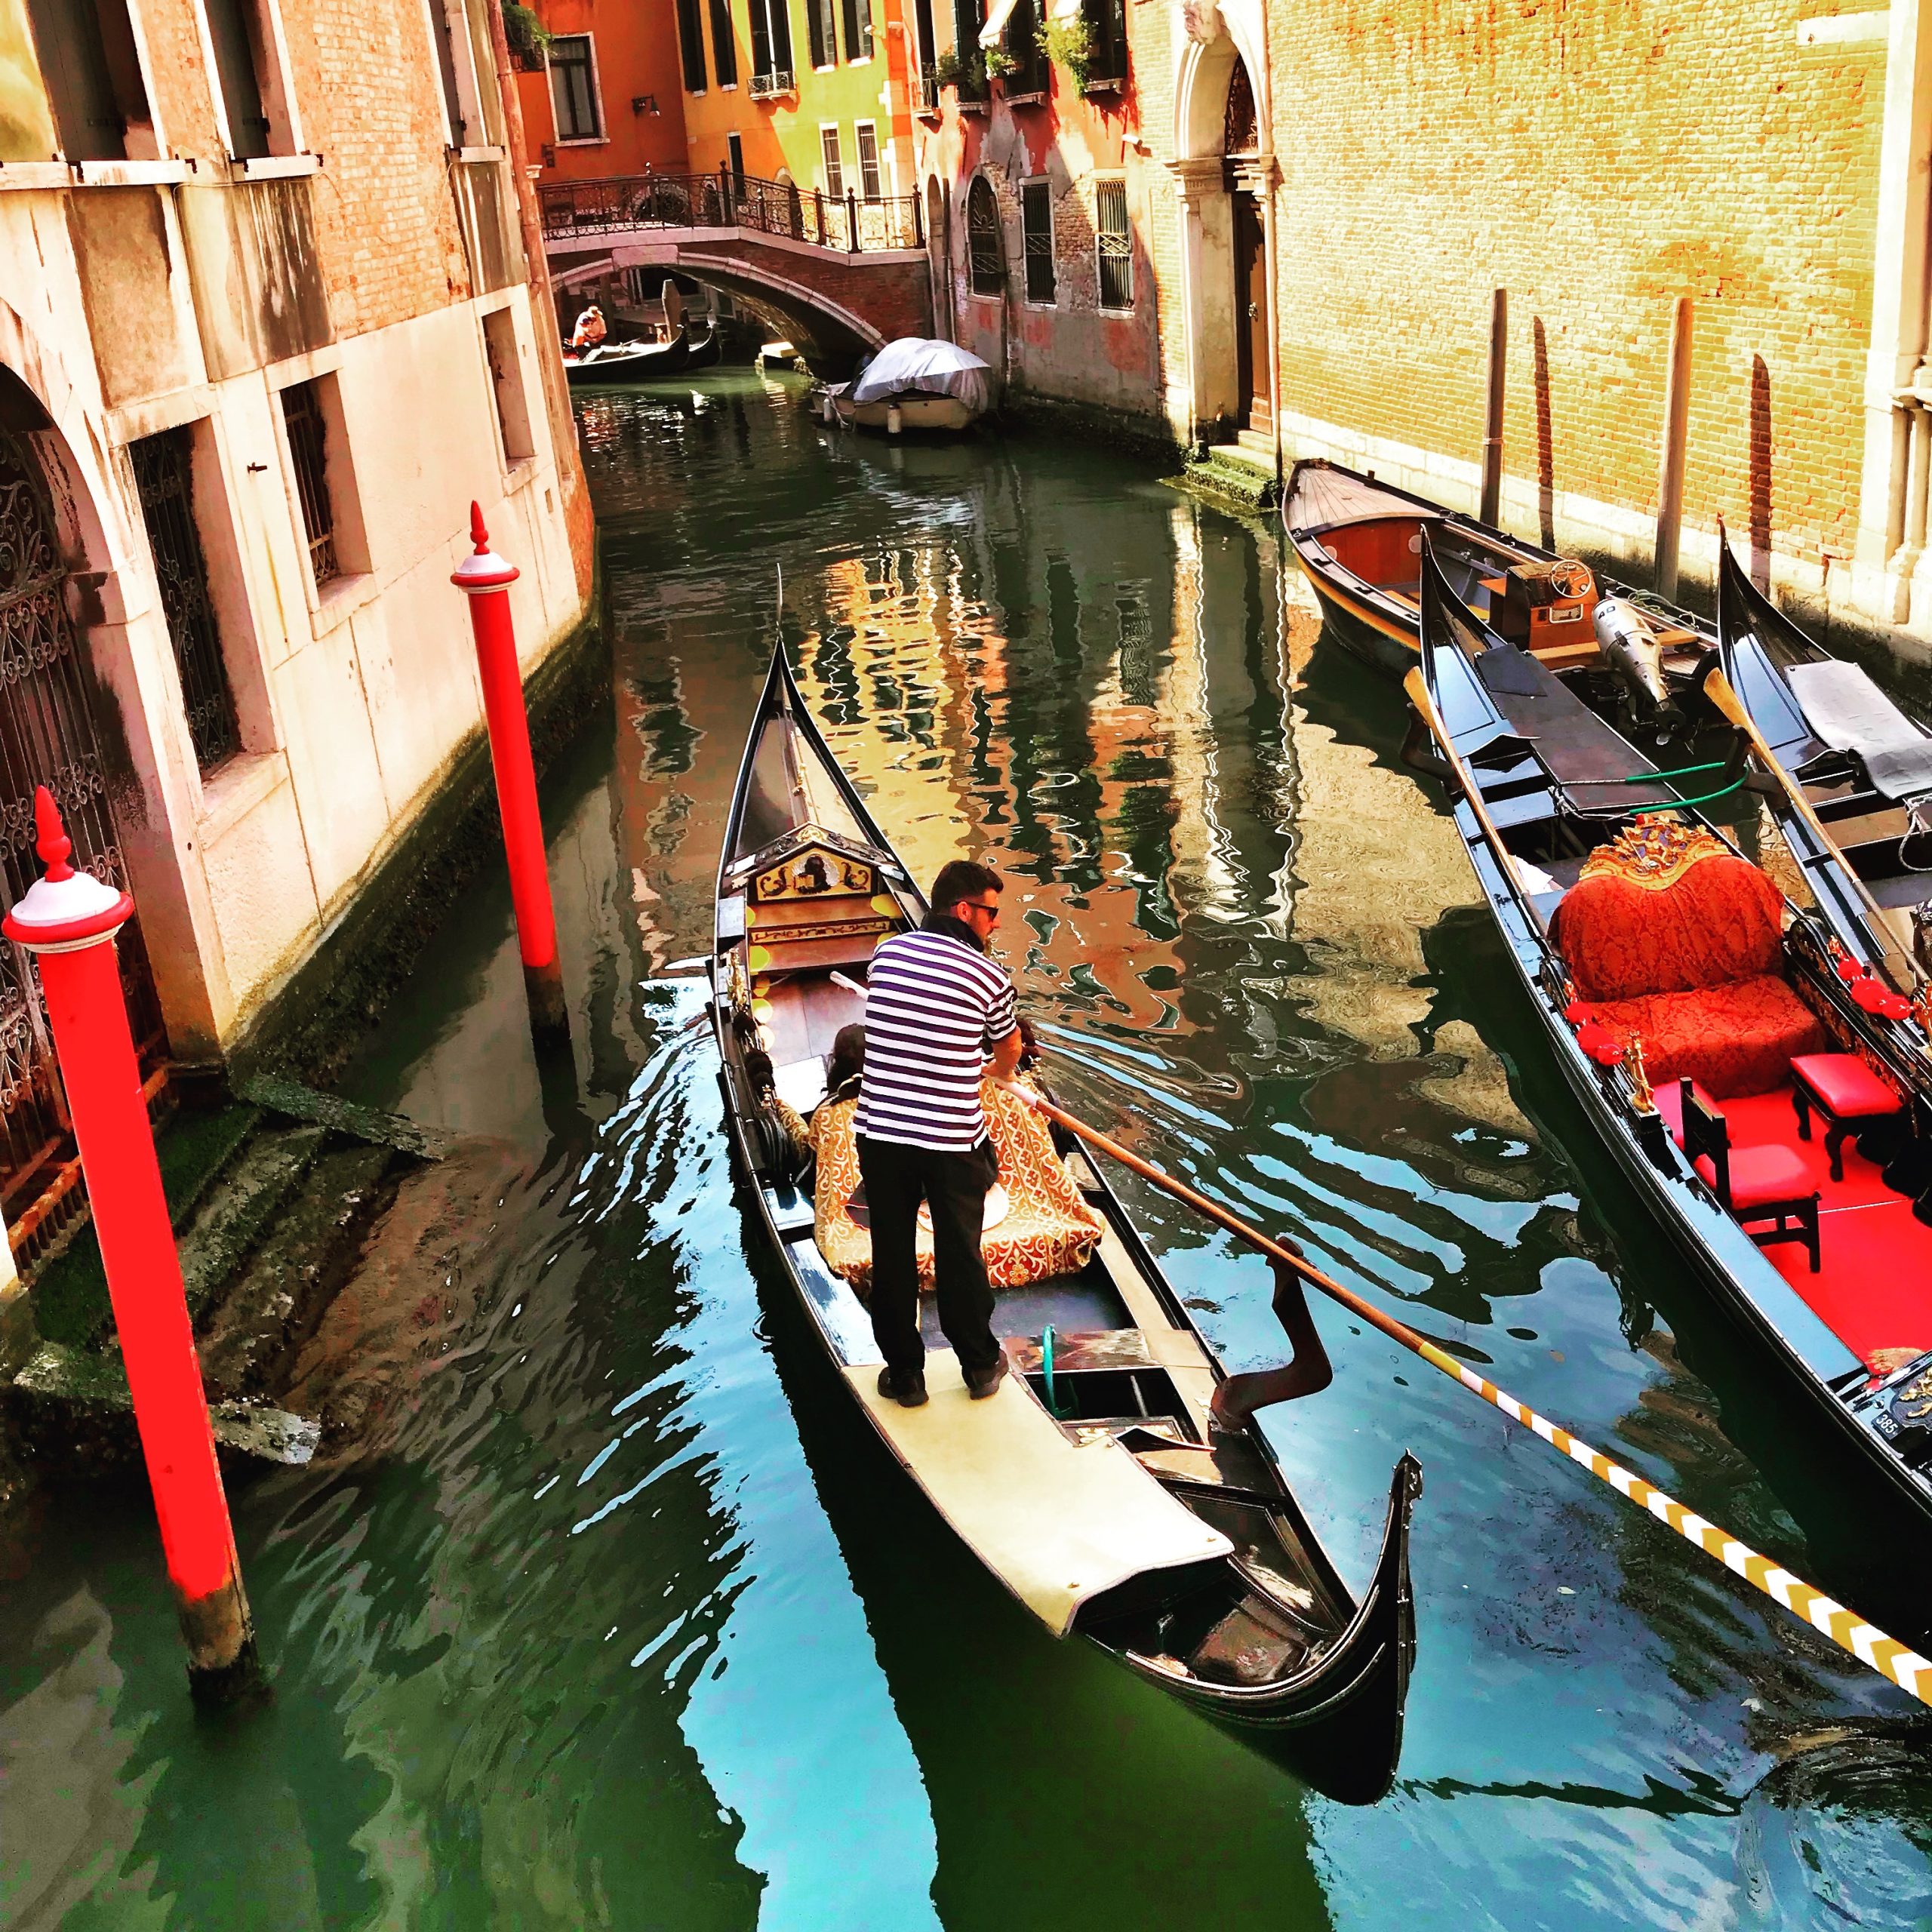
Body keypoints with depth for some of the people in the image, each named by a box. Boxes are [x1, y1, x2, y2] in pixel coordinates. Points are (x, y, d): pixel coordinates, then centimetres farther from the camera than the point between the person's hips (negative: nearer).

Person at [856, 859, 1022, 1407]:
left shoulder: (886, 954, 1)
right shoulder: (988, 976, -9)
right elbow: (1009, 1050, 10)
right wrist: (998, 1070, 36)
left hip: (881, 1133, 2)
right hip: (953, 1141, -2)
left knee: (892, 1257, 13)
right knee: (960, 1256, 13)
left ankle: (904, 1374, 23)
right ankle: (980, 1366, 30)